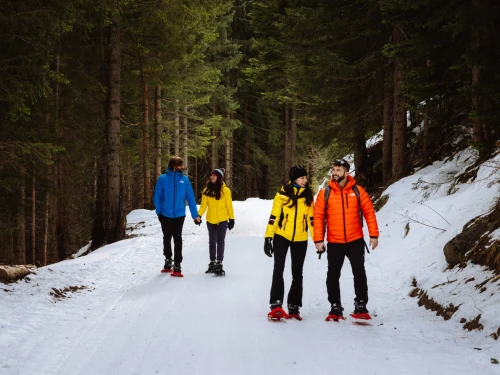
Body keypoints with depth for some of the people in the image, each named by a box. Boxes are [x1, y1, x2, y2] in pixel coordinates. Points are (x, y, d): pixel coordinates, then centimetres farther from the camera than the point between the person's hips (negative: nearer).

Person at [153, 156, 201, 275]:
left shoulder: (185, 180, -1)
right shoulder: (163, 179, -6)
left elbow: (190, 198, 0)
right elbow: (157, 197, -2)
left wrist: (195, 215, -2)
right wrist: (159, 212, -7)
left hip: (179, 215, 0)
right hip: (165, 215, 0)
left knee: (177, 239, -1)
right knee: (167, 238, 15)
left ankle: (177, 265, 2)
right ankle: (168, 260, 33)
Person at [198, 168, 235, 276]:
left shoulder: (225, 190, -7)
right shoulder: (207, 190, 2)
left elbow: (229, 205, -3)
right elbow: (203, 205, -1)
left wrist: (231, 219, -3)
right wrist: (199, 215, -14)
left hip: (222, 220, -3)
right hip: (210, 220, 3)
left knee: (220, 241, -3)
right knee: (212, 242, 12)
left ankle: (219, 264, -2)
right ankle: (212, 263, 22)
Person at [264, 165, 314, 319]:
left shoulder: (308, 196, 4)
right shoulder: (283, 194, -5)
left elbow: (311, 218, 8)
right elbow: (274, 216, -5)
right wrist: (268, 237, -9)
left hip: (300, 239, 3)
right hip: (281, 236, -3)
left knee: (297, 273, 7)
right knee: (278, 270, -11)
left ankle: (294, 306, 14)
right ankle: (276, 303, -9)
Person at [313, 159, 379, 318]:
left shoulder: (357, 191, -1)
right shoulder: (325, 193, -2)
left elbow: (369, 212, 1)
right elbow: (318, 216, -2)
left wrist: (374, 235, -3)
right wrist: (318, 239, -8)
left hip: (355, 241, 0)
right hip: (334, 243, 1)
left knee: (359, 273, -1)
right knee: (333, 275, 5)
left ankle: (361, 304, 11)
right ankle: (335, 306, 18)